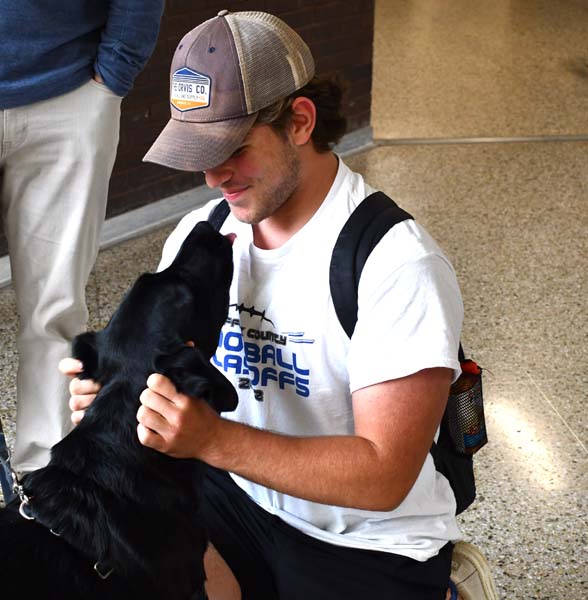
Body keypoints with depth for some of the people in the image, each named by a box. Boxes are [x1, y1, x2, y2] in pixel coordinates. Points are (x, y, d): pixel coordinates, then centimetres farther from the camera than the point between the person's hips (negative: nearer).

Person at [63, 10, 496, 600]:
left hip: (371, 548, -5)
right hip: (236, 492, 5)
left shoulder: (397, 264, -21)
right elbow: (161, 372, 7)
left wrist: (211, 438, -33)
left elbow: (384, 476, -24)